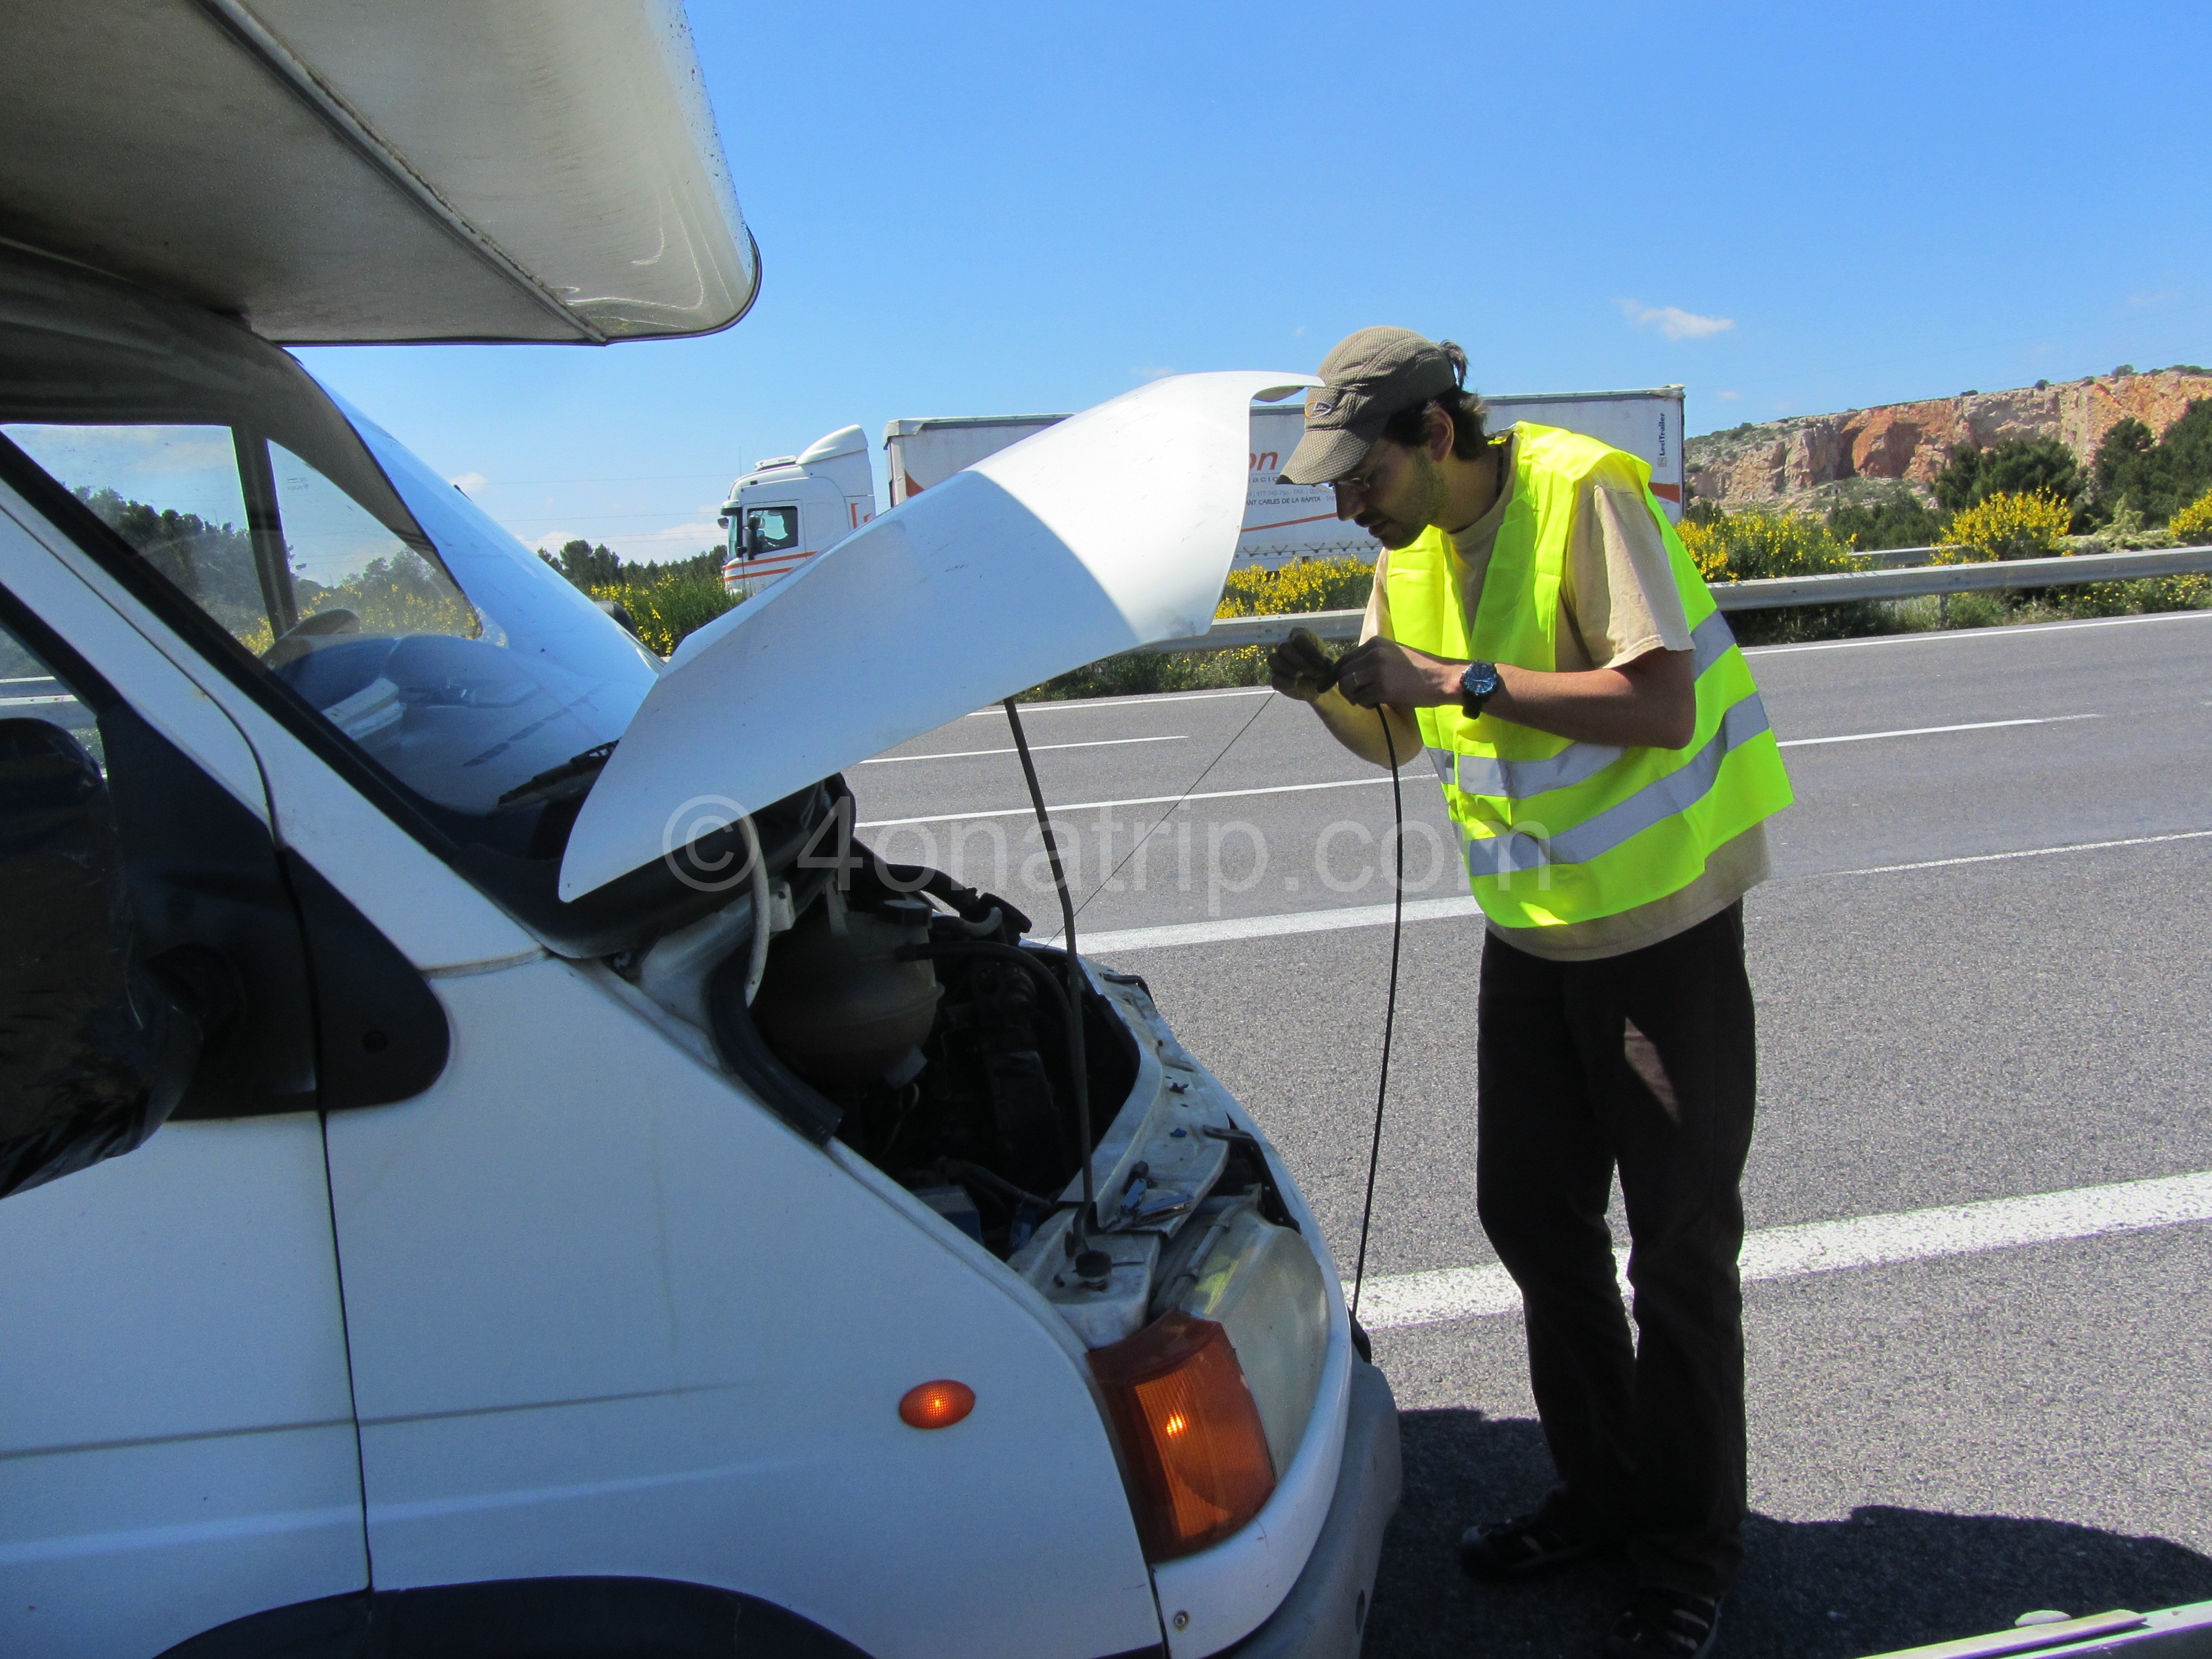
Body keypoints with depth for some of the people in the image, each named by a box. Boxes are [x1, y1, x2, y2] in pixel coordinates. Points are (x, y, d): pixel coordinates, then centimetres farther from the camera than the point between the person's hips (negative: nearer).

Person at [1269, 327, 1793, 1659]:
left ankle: (1692, 1547, 22)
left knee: (1679, 1246, 3)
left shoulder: (1581, 492, -19)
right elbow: (1398, 736, 11)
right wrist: (1332, 693, -9)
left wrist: (1466, 678, -30)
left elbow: (1661, 706, -28)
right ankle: (1603, 1491, 33)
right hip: (1529, 929, 8)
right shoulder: (1415, 550, 4)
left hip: (1664, 922, -7)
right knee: (1531, 1215, 13)